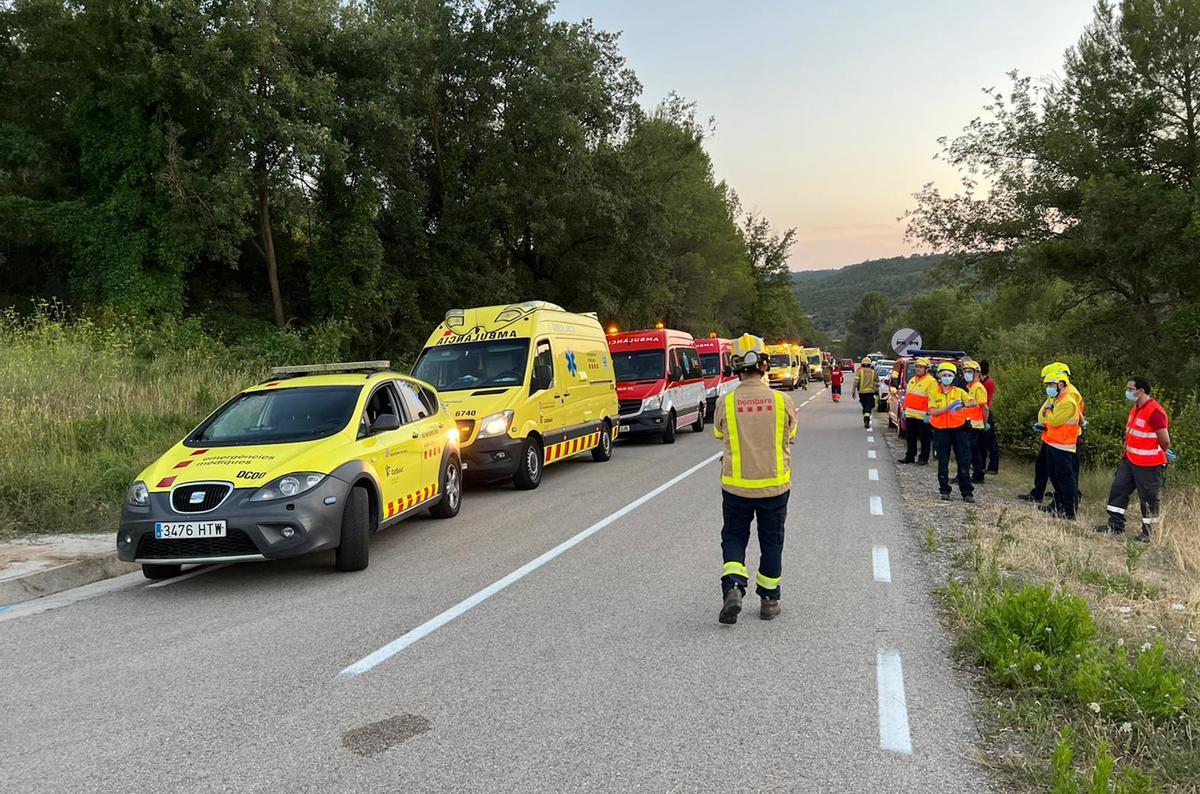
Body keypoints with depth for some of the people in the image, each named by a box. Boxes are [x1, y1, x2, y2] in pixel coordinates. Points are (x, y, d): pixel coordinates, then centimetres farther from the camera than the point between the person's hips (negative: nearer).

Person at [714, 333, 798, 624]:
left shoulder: (725, 403, -11)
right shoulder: (782, 401, -8)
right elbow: (789, 440, 5)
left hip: (736, 486, -1)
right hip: (775, 486, 1)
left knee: (733, 538, 15)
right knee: (771, 542, 16)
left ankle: (733, 586, -6)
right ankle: (769, 600, 25)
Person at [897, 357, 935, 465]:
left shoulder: (931, 381, -9)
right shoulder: (912, 380, 17)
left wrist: (929, 413, -20)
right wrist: (905, 409, 20)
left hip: (922, 416, -8)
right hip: (910, 415, 8)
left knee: (924, 439, 1)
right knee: (910, 437, 12)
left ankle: (923, 458, 7)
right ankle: (910, 456, 21)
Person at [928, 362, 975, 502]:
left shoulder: (959, 392, 6)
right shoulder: (934, 393, 2)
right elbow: (932, 411, -9)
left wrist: (963, 405, -23)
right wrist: (948, 408, -21)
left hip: (958, 429, 1)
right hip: (941, 430, -1)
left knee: (964, 462, 0)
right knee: (943, 462, 5)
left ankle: (967, 492, 6)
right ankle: (944, 491, 15)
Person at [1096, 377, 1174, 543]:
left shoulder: (1155, 412, -21)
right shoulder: (1136, 409, 9)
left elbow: (1165, 441, -18)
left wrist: (1160, 455, 0)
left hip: (1149, 465, -9)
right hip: (1130, 460, 9)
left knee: (1148, 499, 5)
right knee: (1118, 490, 9)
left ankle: (1147, 532, 18)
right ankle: (1115, 524, 18)